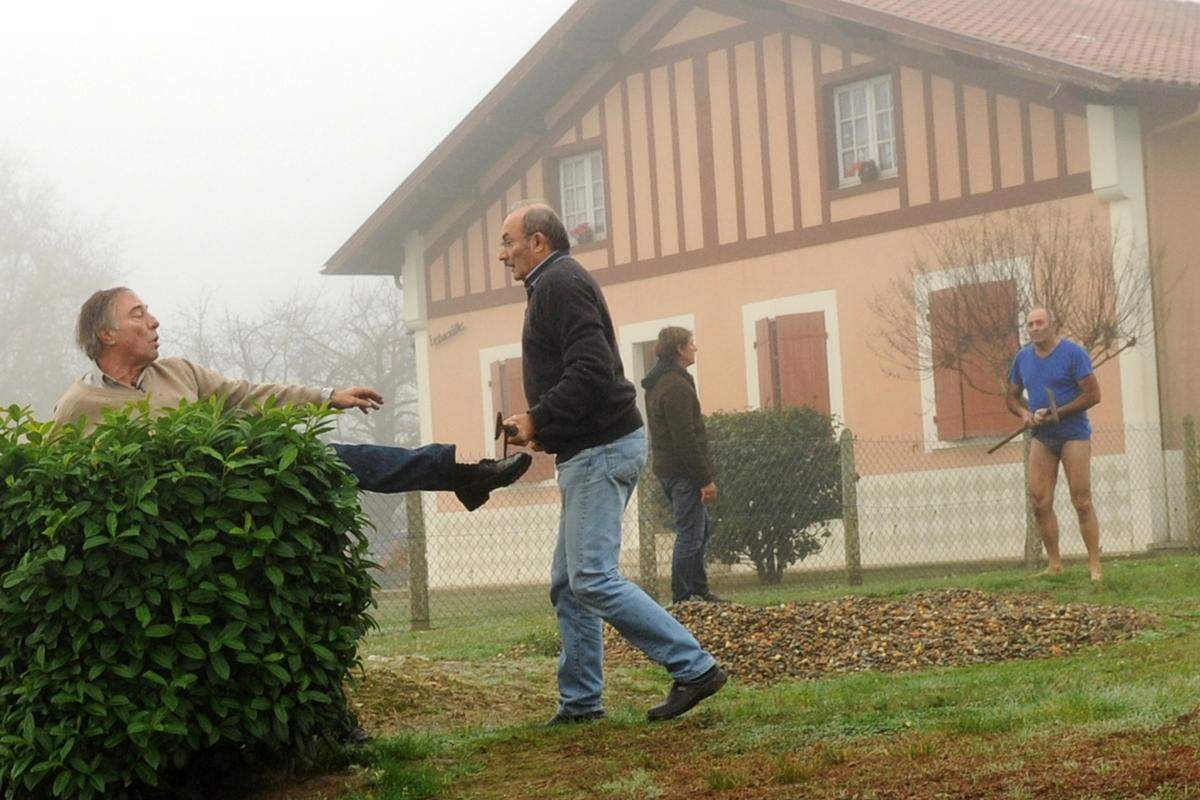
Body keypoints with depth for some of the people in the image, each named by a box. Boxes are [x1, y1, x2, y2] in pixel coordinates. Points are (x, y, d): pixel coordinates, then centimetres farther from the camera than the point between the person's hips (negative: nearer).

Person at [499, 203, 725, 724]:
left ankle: (694, 667, -13)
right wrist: (544, 429, 12)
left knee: (592, 579, -14)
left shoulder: (560, 283, -11)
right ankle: (580, 702, 13)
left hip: (600, 449, -11)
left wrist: (538, 420, -14)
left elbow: (590, 371, -22)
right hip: (591, 451, 11)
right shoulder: (557, 283, 22)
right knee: (569, 584, 11)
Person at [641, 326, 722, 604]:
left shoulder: (656, 384, 16)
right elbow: (686, 438, -22)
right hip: (683, 471, -10)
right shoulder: (677, 386, -17)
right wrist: (705, 479, -19)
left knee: (702, 526, 19)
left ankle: (699, 590, 21)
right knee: (690, 534, -5)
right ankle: (683, 599, -3)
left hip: (665, 468, 10)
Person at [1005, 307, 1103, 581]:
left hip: (1073, 434, -5)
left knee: (1082, 502, -6)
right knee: (1040, 503, -1)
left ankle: (1095, 566, -3)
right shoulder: (1022, 358, 9)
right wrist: (1024, 413, -4)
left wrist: (1056, 413, -16)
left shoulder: (1073, 353, -8)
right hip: (1041, 437, 5)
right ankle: (1054, 565, 8)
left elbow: (1093, 395, -12)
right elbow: (1012, 397, 19)